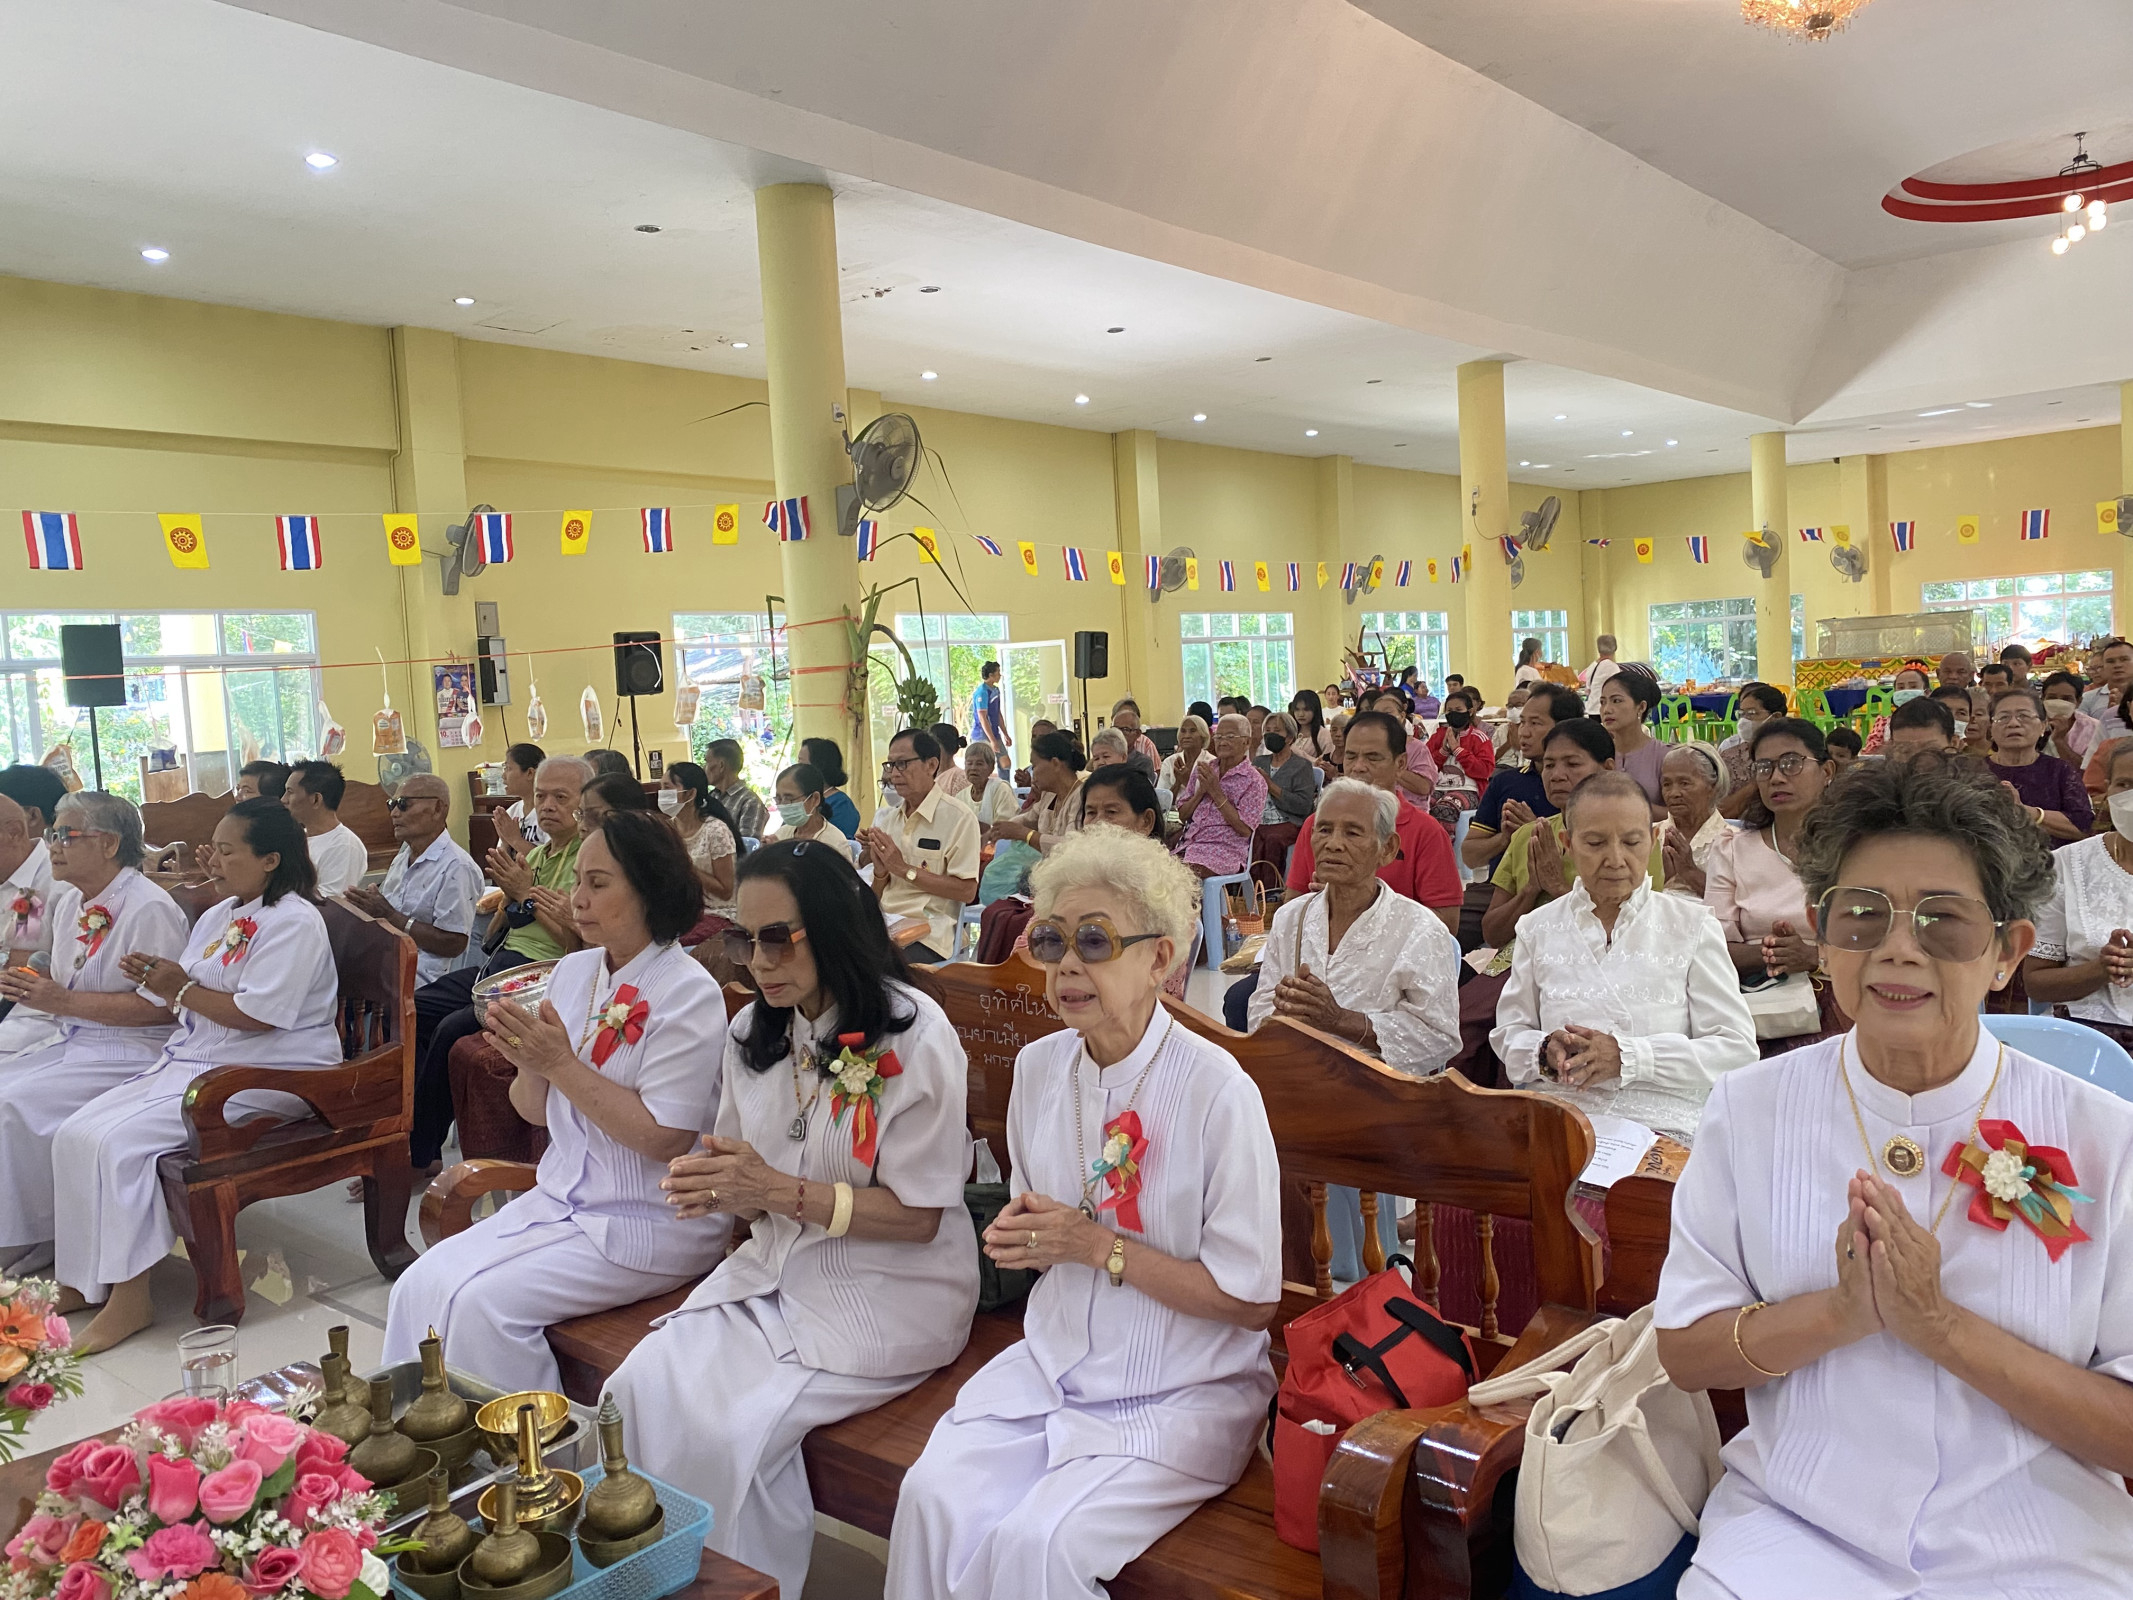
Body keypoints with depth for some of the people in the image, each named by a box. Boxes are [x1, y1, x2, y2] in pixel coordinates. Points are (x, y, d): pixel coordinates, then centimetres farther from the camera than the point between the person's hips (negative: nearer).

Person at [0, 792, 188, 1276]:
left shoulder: (149, 909, -17)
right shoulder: (68, 899, 12)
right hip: (66, 1036, 9)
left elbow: (161, 1006, -21)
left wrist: (64, 1002, -20)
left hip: (127, 1050, -9)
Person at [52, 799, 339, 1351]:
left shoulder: (293, 921, -13)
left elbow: (257, 1015, -21)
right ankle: (85, 1278, 3)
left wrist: (181, 987, -10)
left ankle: (128, 1296, -12)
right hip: (192, 1059, 9)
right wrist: (156, 980, 0)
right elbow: (189, 1004, 20)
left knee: (118, 1142, -21)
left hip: (265, 1077, -9)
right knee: (75, 1134, -5)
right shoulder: (218, 918, 17)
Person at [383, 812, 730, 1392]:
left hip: (648, 1225, -7)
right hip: (562, 1199, 7)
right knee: (420, 1286, -7)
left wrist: (562, 1064, -20)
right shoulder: (572, 972, 7)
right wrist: (528, 1064, -11)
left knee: (482, 1302, -19)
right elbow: (535, 1111, 12)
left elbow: (664, 1138, -21)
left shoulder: (688, 994, -16)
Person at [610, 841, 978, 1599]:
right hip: (774, 1267, 6)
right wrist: (717, 1188, -14)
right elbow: (749, 1186, 11)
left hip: (890, 1288, -6)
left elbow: (917, 1217, -15)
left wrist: (778, 1190, -24)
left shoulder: (914, 1035, -16)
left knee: (733, 1427, -21)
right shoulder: (753, 1032, 5)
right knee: (643, 1390, -15)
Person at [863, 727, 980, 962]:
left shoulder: (958, 817, -5)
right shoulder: (888, 818, 15)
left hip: (927, 935, -6)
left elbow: (967, 891, -11)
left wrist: (904, 869, -11)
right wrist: (880, 872, -4)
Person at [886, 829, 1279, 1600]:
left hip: (1181, 1392, -5)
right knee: (935, 1495, -18)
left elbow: (1251, 1301, -14)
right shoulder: (1039, 1066, 1)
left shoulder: (1217, 1092, -19)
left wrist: (1098, 1246, -19)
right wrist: (1022, 1233, -6)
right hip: (1055, 1358, 5)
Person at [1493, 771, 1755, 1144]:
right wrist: (1545, 1052, -7)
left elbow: (1738, 1049, 2)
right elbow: (1508, 1035, 17)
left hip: (1661, 1124, -3)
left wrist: (1628, 1057, -12)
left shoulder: (1692, 926, 9)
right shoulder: (1539, 928, 15)